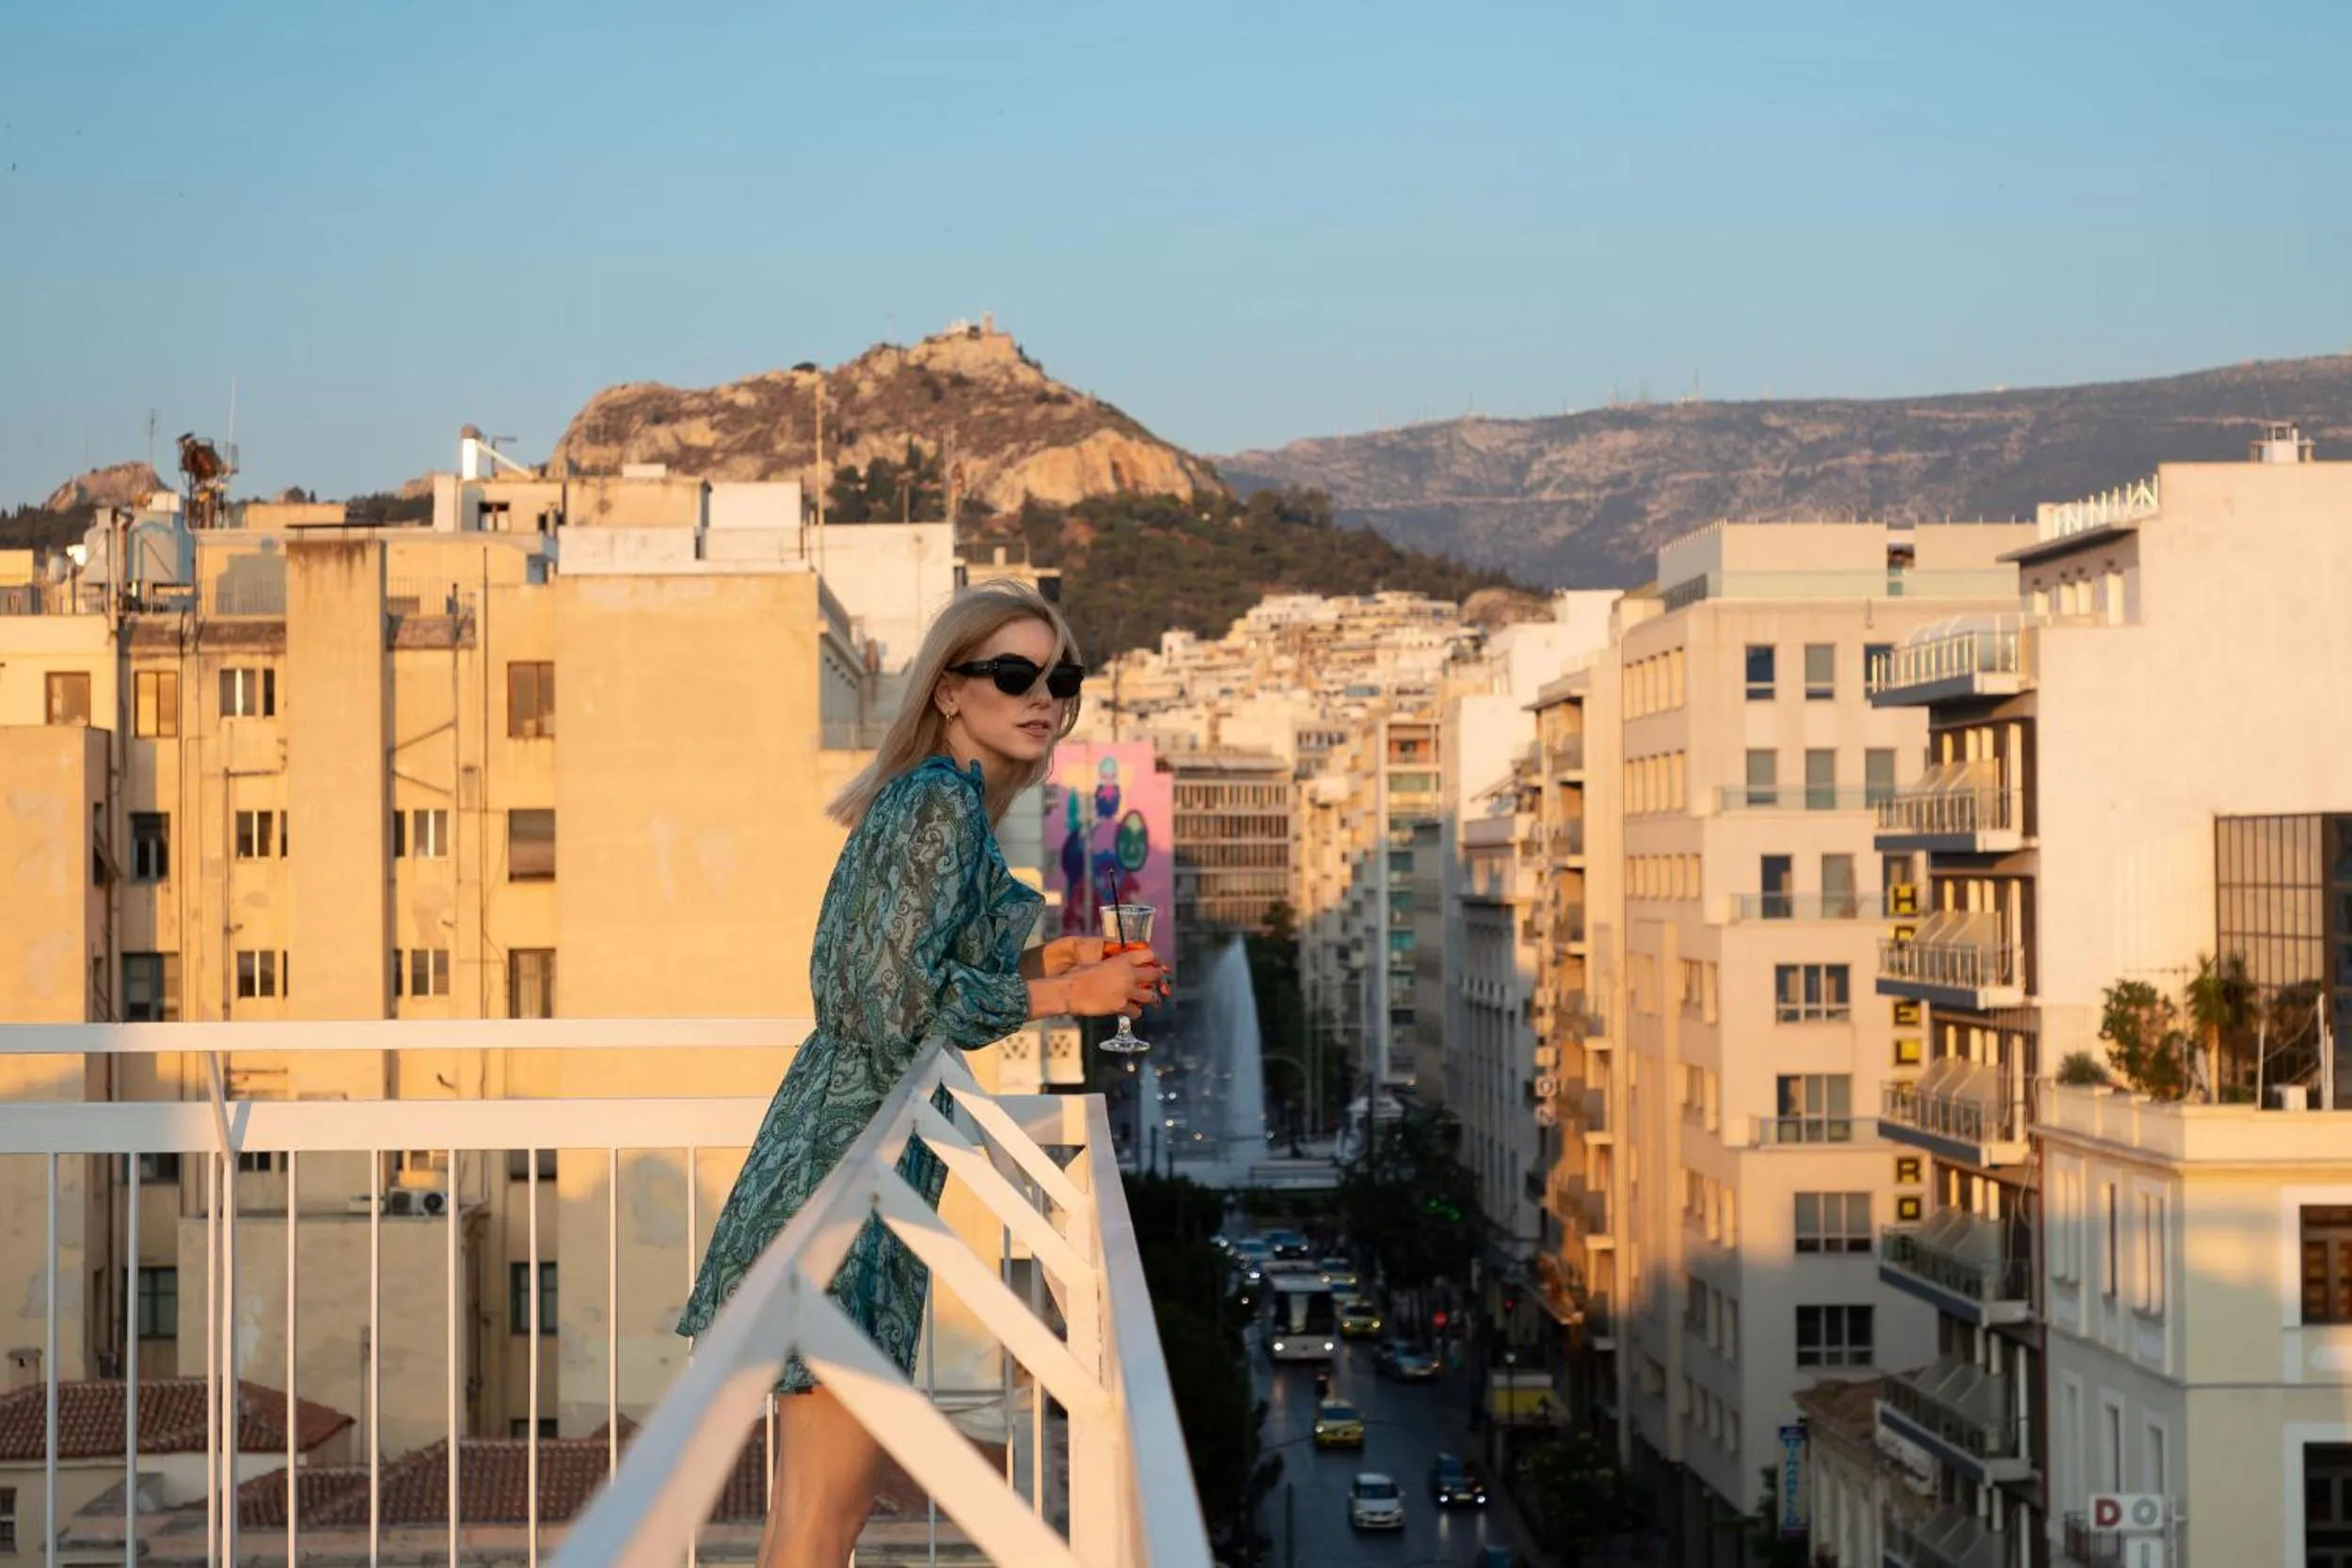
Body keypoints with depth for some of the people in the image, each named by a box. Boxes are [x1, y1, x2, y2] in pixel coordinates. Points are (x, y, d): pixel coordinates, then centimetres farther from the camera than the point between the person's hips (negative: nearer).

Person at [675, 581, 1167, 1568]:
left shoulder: (923, 799, 17)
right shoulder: (944, 802, -13)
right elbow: (899, 1010, -20)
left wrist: (1041, 963, 16)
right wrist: (1061, 995, -11)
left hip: (832, 1145, 10)